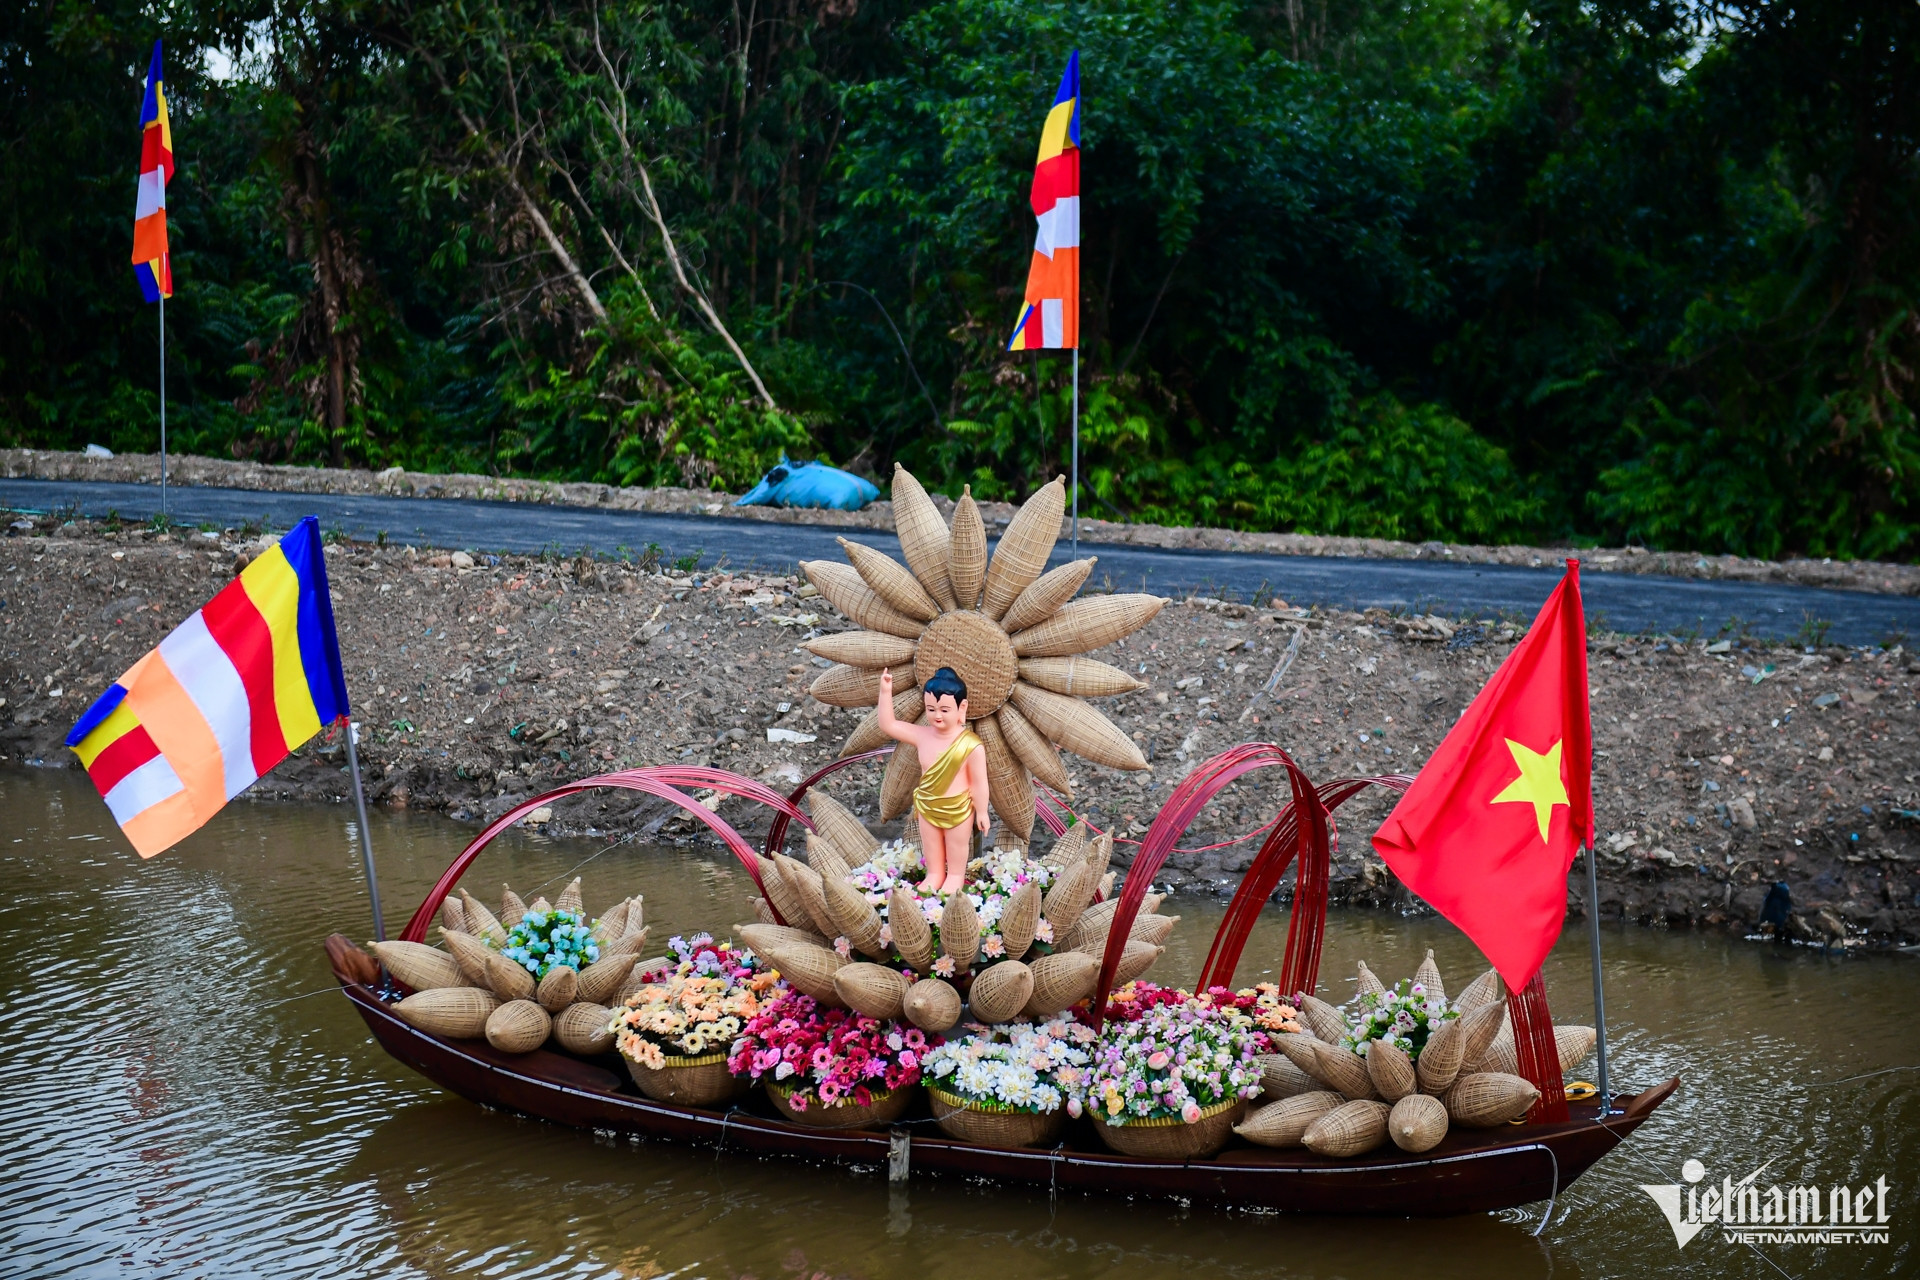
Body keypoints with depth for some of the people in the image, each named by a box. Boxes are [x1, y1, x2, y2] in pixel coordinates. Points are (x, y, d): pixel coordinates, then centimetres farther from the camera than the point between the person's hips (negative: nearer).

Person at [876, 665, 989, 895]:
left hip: (958, 810, -4)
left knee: (956, 869, 14)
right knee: (933, 868, 19)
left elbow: (979, 782, -15)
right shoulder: (922, 735, -9)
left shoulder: (970, 745, -22)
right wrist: (886, 692, -14)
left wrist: (981, 812, -9)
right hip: (928, 809, 5)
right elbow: (888, 724, -5)